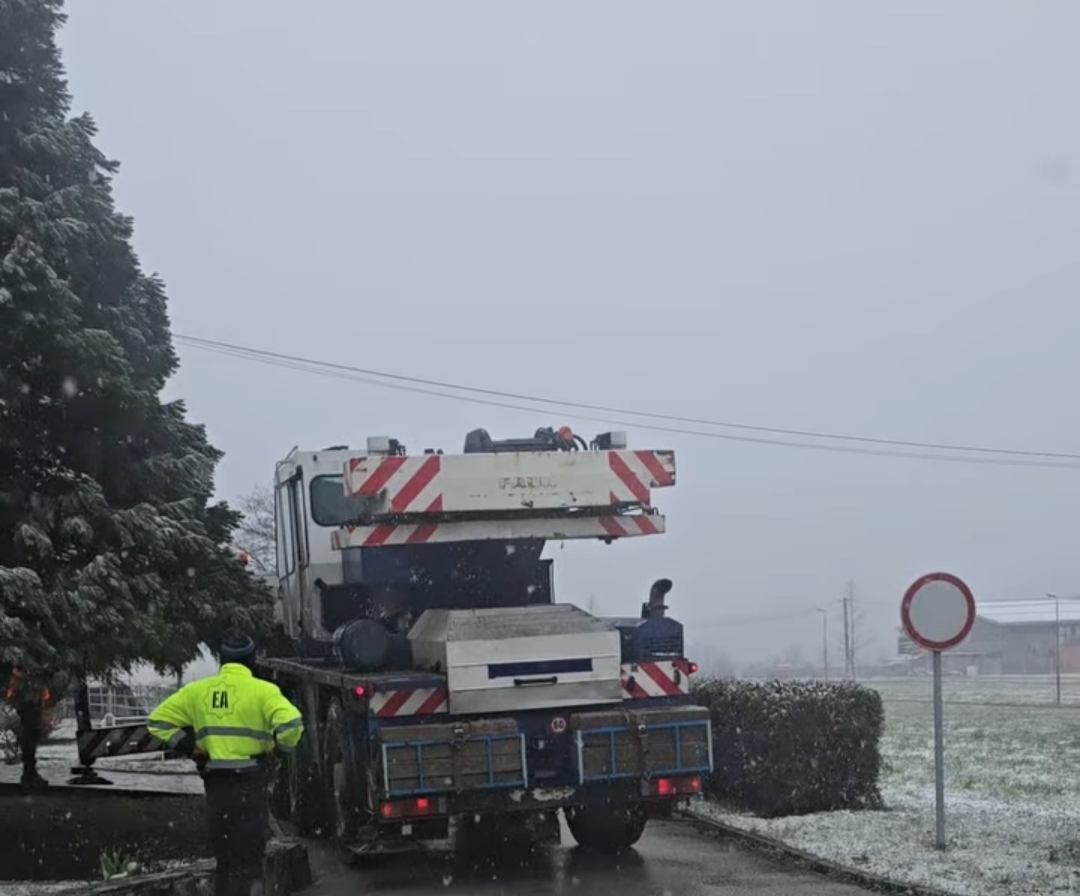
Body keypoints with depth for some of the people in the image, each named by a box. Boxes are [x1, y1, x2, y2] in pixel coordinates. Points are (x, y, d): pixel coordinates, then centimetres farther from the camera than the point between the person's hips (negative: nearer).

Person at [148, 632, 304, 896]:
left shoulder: (197, 691, 7)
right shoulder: (262, 690, -7)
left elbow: (157, 721, 9)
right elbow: (291, 724, -22)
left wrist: (192, 748, 8)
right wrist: (281, 746, -1)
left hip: (215, 785, 4)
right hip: (250, 784, -4)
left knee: (225, 860, 18)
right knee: (245, 863, 0)